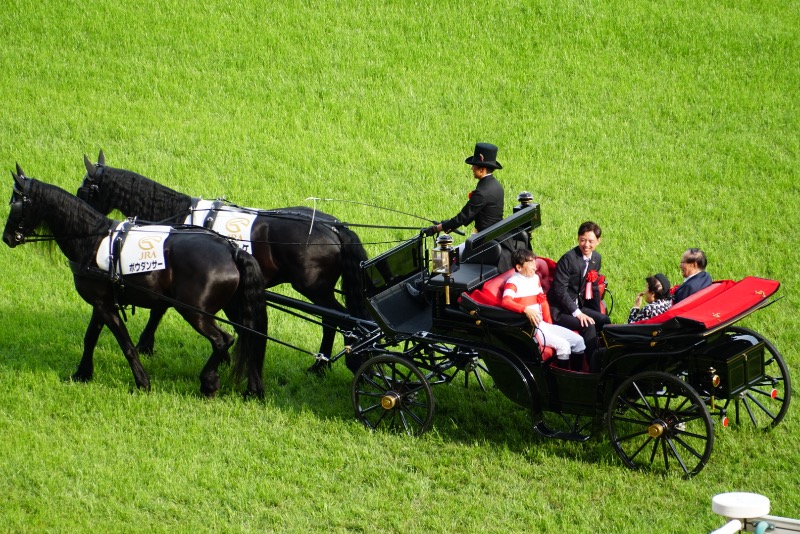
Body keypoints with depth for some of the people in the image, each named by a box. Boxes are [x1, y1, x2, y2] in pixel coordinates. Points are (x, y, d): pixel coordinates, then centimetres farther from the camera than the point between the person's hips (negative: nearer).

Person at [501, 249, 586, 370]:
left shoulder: (535, 278, 15)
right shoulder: (513, 282, -10)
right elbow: (505, 302, -28)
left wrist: (549, 323, 8)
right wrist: (526, 309, -43)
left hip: (543, 324, 8)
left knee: (578, 341, 0)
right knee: (563, 345, -23)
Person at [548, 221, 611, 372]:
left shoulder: (596, 259, 6)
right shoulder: (568, 259, -19)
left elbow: (594, 289, 13)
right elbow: (560, 290, -22)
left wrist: (597, 315, 4)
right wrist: (577, 313, -25)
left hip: (577, 306, 8)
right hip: (559, 311, -8)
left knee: (604, 320, -12)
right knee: (588, 326, -26)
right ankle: (594, 369, -20)